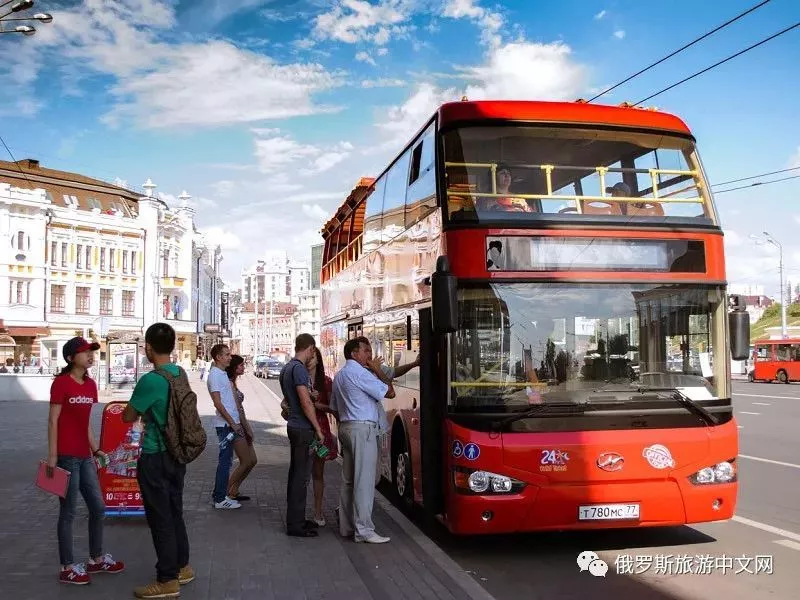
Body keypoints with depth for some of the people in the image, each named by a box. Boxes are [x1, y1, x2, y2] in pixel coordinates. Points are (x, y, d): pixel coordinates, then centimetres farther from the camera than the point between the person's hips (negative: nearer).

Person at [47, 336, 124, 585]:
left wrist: (96, 449, 15)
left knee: (98, 508, 13)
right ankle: (67, 568, 14)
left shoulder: (90, 384, 11)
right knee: (68, 512, 2)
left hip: (85, 457, 8)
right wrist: (52, 456, -15)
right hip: (67, 457, -8)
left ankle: (96, 559, 28)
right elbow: (53, 421, -12)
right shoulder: (61, 382, -11)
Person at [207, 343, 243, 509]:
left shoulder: (223, 374, 16)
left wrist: (237, 422, 18)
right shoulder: (215, 375, -13)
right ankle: (220, 499, 2)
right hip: (225, 424, -10)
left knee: (226, 460, 14)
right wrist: (233, 424, -18)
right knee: (225, 461, -5)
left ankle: (220, 495, 21)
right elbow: (218, 403, -18)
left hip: (231, 423, 10)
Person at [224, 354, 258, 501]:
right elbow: (236, 409, -18)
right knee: (246, 462, -3)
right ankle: (228, 493, 8)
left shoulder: (232, 383, 14)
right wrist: (247, 429, -14)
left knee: (252, 460, 11)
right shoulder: (229, 384, -16)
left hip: (240, 425, 10)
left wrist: (247, 428, 14)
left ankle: (233, 491, 20)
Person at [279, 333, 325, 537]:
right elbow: (305, 402, -21)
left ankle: (295, 519, 25)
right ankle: (295, 524, 1)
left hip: (294, 426, 10)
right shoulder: (299, 369, -17)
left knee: (295, 473, 16)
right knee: (301, 476, -4)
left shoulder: (286, 368, 14)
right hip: (303, 429, -10)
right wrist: (318, 429, -16)